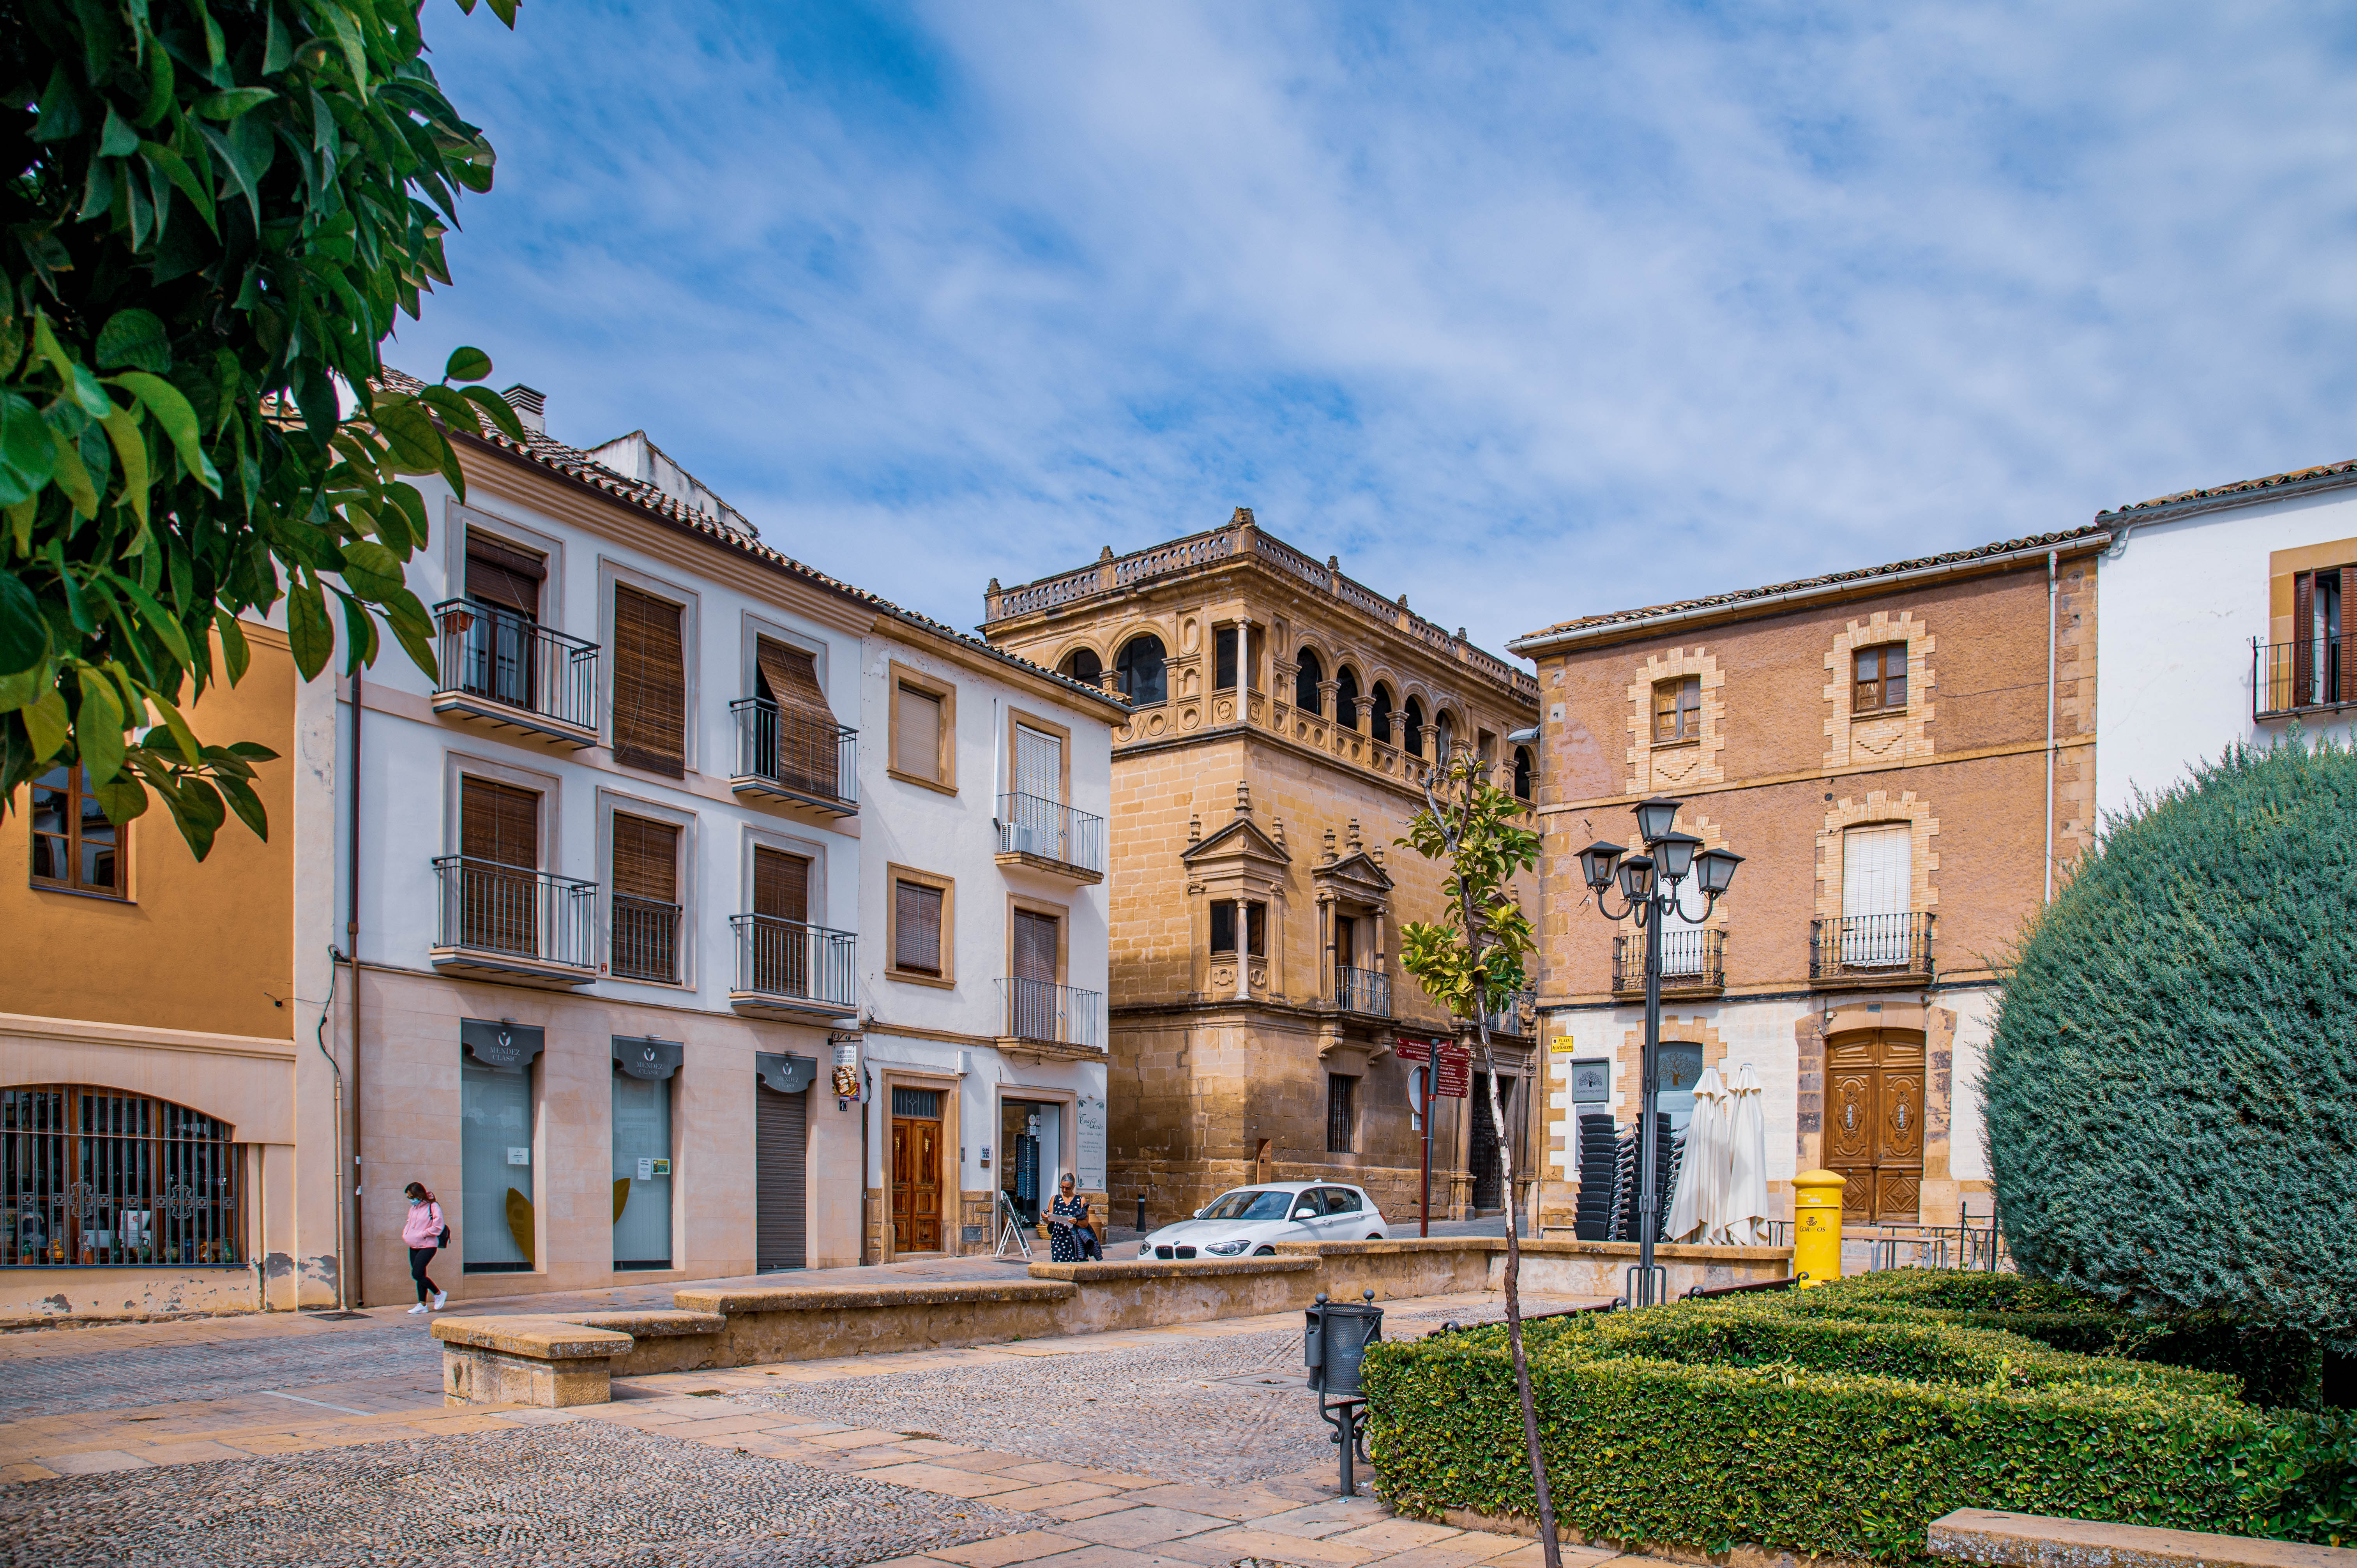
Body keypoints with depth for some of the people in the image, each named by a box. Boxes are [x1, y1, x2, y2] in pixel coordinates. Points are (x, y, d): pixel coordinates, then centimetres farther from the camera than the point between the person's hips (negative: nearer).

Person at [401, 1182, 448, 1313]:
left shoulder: (433, 1207, -10)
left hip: (428, 1246, -8)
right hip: (414, 1247, 8)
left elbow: (438, 1226, -15)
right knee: (419, 1275, 8)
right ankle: (423, 1305, 13)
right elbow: (409, 1222, 24)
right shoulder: (414, 1208, 13)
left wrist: (422, 1235, -15)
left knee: (416, 1274, -14)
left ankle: (439, 1294, 3)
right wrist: (406, 1234, 5)